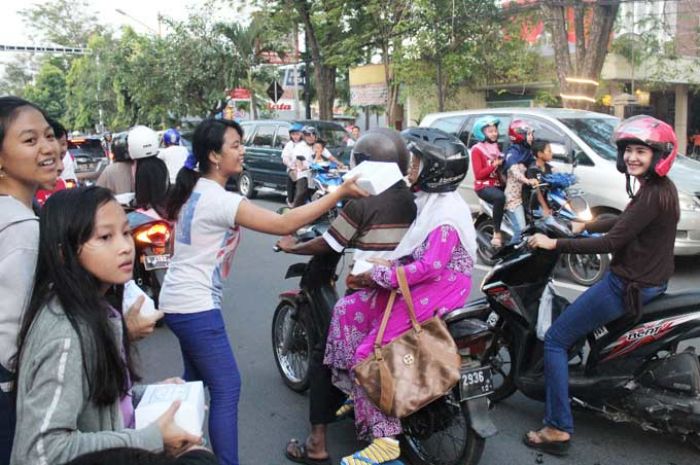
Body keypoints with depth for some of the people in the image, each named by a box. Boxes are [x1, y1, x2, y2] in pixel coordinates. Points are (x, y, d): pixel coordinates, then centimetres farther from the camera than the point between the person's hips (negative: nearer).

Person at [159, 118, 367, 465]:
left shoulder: (195, 190, 8)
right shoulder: (219, 200, -22)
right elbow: (284, 224, -26)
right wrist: (339, 193, -27)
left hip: (178, 301, 10)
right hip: (196, 306, -10)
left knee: (196, 381, 22)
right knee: (226, 388, -5)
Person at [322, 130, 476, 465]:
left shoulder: (447, 212, -19)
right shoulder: (430, 201, 13)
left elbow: (430, 266, -27)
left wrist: (380, 276, -20)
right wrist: (391, 262, 4)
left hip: (439, 288, -10)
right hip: (417, 284, 10)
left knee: (371, 356, -17)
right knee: (347, 309, 3)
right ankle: (356, 390, 12)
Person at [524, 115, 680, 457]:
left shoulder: (653, 194, -24)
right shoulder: (660, 187, 6)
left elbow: (611, 242, -27)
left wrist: (554, 244, -22)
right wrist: (586, 226, 23)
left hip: (629, 286, -10)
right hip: (649, 281, 10)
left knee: (555, 340, -5)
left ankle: (558, 429, -2)